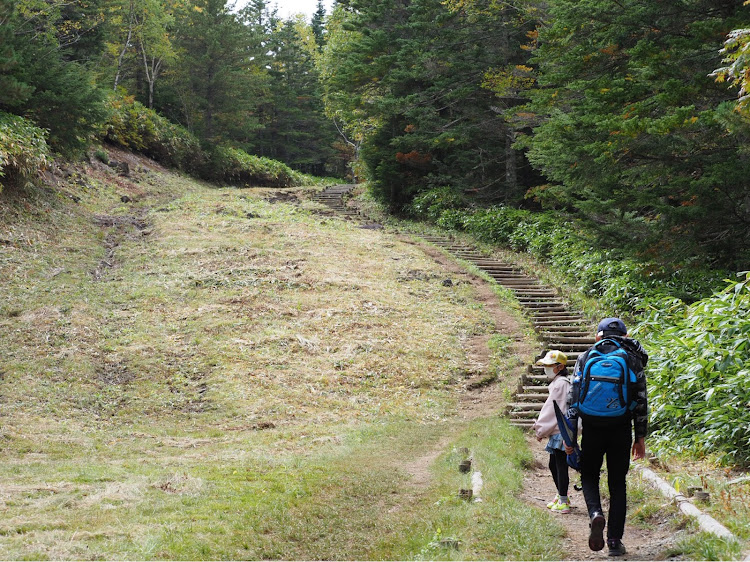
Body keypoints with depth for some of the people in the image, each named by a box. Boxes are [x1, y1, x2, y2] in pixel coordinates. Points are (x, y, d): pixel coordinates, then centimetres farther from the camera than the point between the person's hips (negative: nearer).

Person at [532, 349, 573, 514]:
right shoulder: (558, 383, 18)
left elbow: (553, 410, -15)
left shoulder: (560, 384, -15)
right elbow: (550, 409, 21)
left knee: (561, 466, -6)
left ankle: (563, 502, -2)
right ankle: (561, 496, 31)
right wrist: (540, 426, 14)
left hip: (561, 433, -11)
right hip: (557, 433, 11)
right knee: (553, 465, 19)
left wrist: (541, 430, -8)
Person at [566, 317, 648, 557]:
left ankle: (595, 513, -12)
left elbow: (573, 398, 0)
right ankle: (615, 541, 8)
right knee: (617, 484, 10)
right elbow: (641, 401, 2)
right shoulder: (633, 359, 4)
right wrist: (640, 437, 8)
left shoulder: (585, 358, 3)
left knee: (589, 476, 17)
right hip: (621, 430, 0)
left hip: (592, 429, 0)